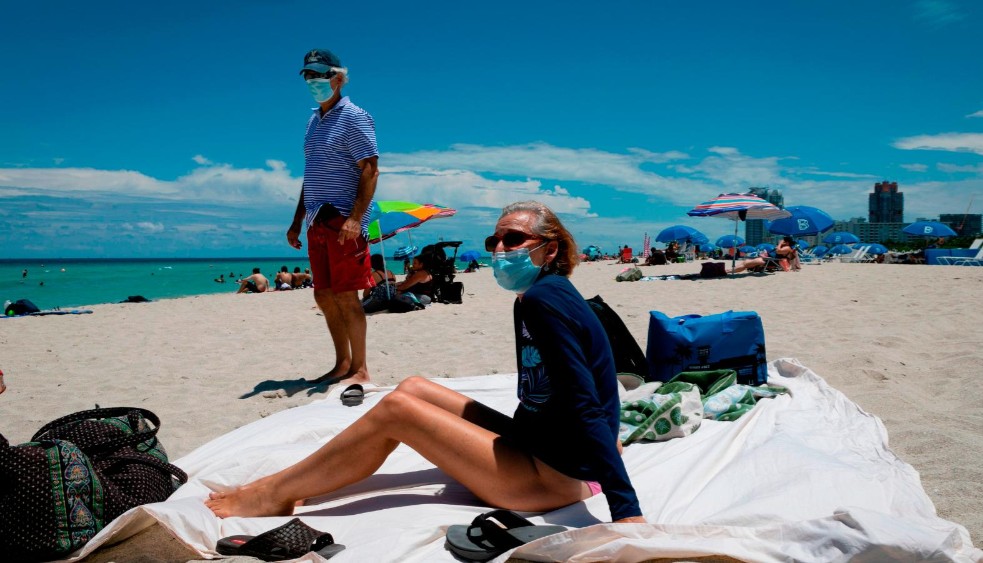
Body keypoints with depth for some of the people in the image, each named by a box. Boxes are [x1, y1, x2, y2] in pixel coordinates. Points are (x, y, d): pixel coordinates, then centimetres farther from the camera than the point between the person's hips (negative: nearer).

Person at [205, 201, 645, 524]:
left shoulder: (543, 299, -20)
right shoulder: (532, 301, 10)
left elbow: (585, 407, -27)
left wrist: (627, 511, -29)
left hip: (556, 477, -9)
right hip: (535, 443, 9)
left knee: (396, 409, -12)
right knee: (413, 388, 8)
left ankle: (271, 495, 5)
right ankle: (288, 489, 12)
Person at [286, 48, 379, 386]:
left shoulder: (353, 118, -5)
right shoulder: (314, 120, 20)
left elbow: (370, 171, -13)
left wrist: (355, 218, -22)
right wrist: (297, 221, 20)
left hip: (343, 220, -8)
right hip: (318, 222, 8)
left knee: (346, 296, -6)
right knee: (324, 296, 9)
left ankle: (359, 369, 2)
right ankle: (342, 364, 19)